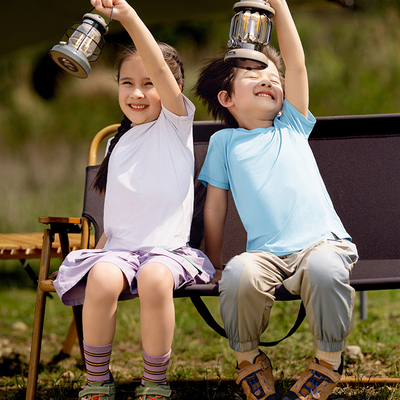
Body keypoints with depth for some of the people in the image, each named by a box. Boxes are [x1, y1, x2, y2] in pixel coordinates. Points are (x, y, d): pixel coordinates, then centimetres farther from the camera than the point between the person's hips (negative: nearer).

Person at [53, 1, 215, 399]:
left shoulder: (176, 123, 5)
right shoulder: (118, 143, 21)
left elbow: (160, 68, -14)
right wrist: (99, 247, 10)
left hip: (168, 247, -3)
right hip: (119, 247, 4)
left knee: (155, 279, -37)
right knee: (102, 279, -32)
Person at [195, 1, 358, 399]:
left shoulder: (292, 126, 20)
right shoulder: (224, 142, 17)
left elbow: (296, 62, 11)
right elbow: (215, 206, 17)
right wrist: (215, 262, 12)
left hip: (321, 242, 0)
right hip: (266, 253, 0)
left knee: (325, 269, -36)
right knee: (240, 274, -35)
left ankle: (328, 362, -10)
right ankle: (248, 360, -5)